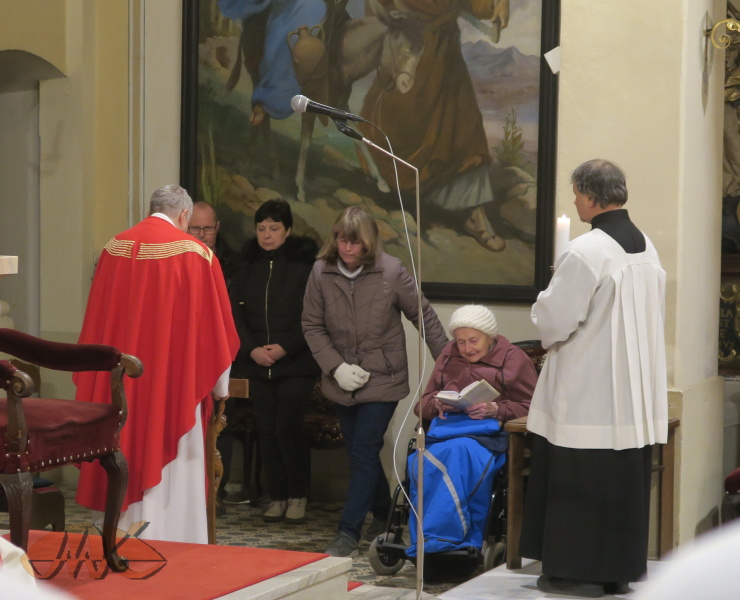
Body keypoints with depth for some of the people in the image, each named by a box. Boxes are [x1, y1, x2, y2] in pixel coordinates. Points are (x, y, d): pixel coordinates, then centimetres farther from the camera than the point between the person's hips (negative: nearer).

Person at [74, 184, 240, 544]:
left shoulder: (115, 248, 4)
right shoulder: (194, 253, -8)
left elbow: (95, 321, 9)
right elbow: (214, 323, -5)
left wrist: (103, 375, 19)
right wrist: (219, 385, 5)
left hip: (121, 383, 4)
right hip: (174, 384, -4)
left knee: (129, 460, 12)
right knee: (170, 467, 1)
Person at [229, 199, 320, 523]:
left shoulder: (306, 263, -5)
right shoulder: (247, 265, 9)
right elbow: (236, 313, 7)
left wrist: (285, 348, -15)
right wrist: (252, 349, -7)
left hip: (296, 363, -4)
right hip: (257, 363, 4)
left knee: (288, 427, -9)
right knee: (267, 430, 6)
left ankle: (298, 496, 7)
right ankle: (277, 497, 15)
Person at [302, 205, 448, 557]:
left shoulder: (391, 272, -12)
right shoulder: (321, 272, -6)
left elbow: (424, 317, -2)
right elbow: (312, 326, 0)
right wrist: (336, 367, -11)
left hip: (382, 380, -3)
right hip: (342, 382, 4)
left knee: (364, 453, -10)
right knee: (359, 453, 13)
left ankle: (348, 533, -6)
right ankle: (383, 514, 36)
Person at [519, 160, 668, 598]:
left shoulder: (585, 253, -18)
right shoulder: (647, 247, 7)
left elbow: (554, 321, -16)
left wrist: (547, 297, 3)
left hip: (587, 393, -8)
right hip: (637, 391, 8)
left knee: (577, 482, 1)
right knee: (626, 477, 11)